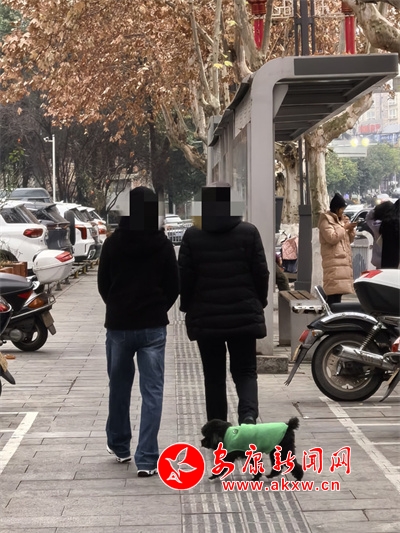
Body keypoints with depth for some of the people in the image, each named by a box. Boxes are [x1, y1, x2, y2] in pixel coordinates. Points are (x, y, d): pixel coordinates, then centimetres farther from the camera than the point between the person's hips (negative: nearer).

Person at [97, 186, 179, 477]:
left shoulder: (113, 243, -5)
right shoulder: (163, 245, -6)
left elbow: (103, 284, 4)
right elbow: (174, 287, 1)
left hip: (118, 324, 1)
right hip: (153, 326, -1)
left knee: (119, 386, 17)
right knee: (152, 391, 1)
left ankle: (119, 446, 32)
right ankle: (147, 459, -4)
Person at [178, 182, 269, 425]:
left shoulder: (193, 236, -4)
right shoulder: (249, 232, -3)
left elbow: (184, 277, -3)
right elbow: (261, 273, -2)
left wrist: (188, 307, 11)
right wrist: (259, 302, 13)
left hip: (206, 317, 0)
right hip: (244, 316, 0)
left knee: (214, 376, 11)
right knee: (245, 371, 9)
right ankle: (249, 413, -17)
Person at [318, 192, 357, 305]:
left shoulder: (340, 220, 24)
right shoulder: (326, 221, -4)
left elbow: (349, 240, 26)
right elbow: (332, 238, -18)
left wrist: (351, 229, 7)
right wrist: (344, 227, -10)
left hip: (344, 260, 9)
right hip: (333, 261, -9)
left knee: (339, 290, 5)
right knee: (335, 291, -19)